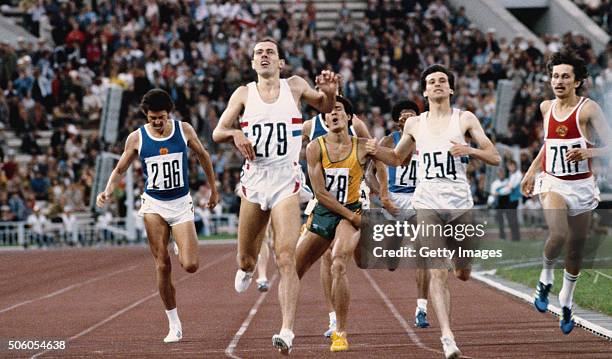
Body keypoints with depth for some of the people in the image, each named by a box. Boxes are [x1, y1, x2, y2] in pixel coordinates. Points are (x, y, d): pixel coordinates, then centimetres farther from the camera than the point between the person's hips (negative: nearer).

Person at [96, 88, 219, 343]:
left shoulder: (184, 130, -4)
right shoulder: (136, 138, -4)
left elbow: (203, 156, 13)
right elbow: (120, 170, 5)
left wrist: (213, 189, 18)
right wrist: (108, 192, -14)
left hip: (181, 203, 0)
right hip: (154, 205, 0)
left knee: (190, 266, -11)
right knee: (162, 266, -7)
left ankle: (182, 251, 28)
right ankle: (174, 324, 4)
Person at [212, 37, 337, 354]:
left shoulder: (294, 86, 6)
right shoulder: (244, 93, 7)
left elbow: (326, 108, 19)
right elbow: (217, 133, 6)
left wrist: (330, 91, -4)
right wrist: (235, 133, -17)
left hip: (286, 182, -2)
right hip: (253, 180, 2)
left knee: (286, 259, -16)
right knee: (246, 259, 13)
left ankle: (287, 331, -20)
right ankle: (246, 269, 52)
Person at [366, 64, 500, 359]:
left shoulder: (464, 119, 3)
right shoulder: (414, 125, 10)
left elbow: (495, 158, 1)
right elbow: (397, 158, 25)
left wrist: (469, 150, -18)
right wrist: (377, 151, 4)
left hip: (460, 203, 0)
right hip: (428, 204, 0)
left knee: (463, 274, 12)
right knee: (437, 274, -14)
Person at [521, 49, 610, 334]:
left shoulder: (588, 108, -10)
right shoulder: (547, 107, 4)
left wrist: (587, 152, -31)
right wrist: (531, 171, 22)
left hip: (581, 186, -1)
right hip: (552, 183, 1)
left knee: (576, 249, 9)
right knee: (558, 235, -26)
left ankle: (566, 300, 32)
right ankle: (546, 277, 1)